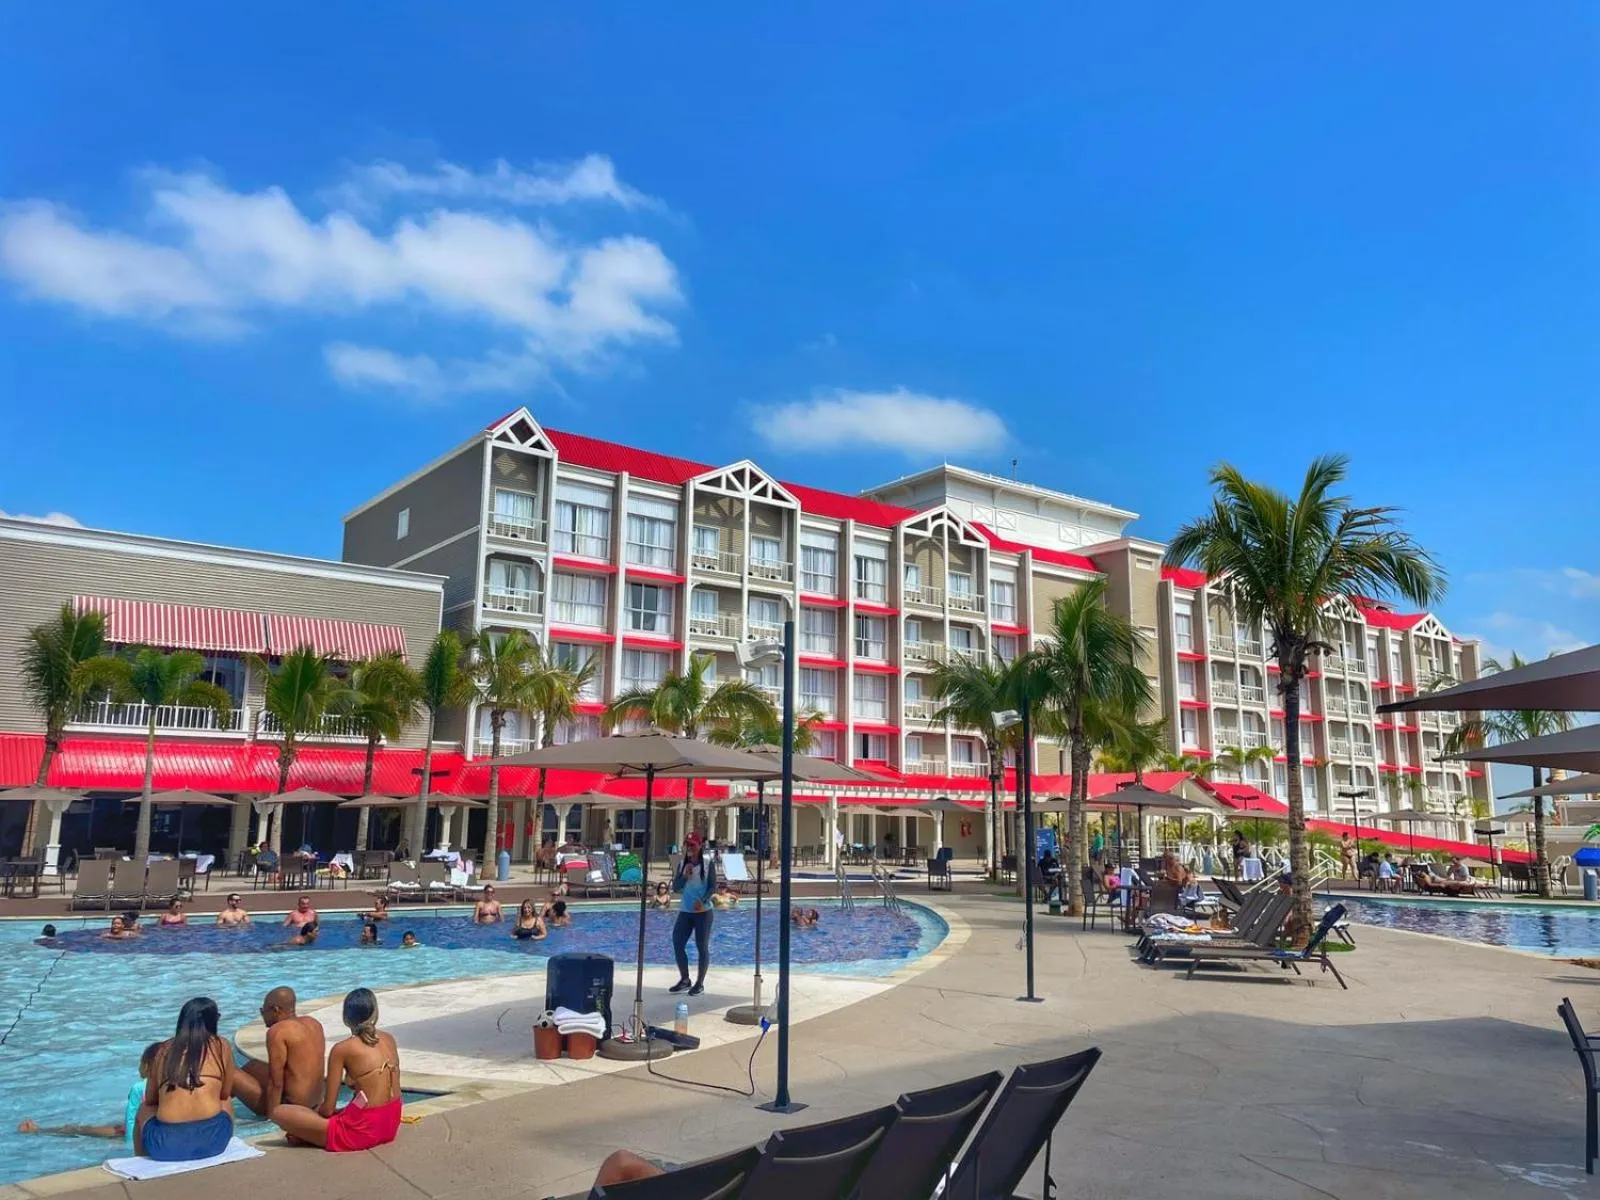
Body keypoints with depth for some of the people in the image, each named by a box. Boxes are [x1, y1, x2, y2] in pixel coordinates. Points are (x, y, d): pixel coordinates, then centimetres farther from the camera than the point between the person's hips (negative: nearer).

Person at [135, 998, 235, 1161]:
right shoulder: (222, 1047, 9)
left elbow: (150, 1100, 21)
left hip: (165, 1145, 1)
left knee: (144, 1109, 34)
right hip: (211, 1139, -1)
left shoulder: (164, 1049, 12)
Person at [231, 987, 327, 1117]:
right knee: (253, 1066, 28)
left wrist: (271, 1116, -15)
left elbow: (276, 1083, -19)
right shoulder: (313, 1023, 5)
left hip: (291, 1105, -9)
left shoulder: (278, 1031, -18)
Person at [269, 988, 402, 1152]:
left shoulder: (342, 1049, -10)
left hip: (362, 1131, -6)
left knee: (279, 1112, 0)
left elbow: (328, 1109, -8)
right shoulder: (389, 1039, 6)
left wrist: (317, 1110, 14)